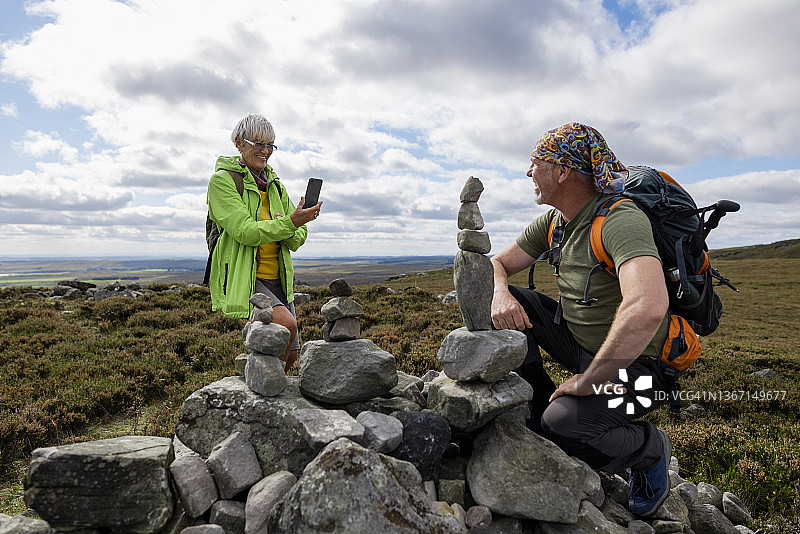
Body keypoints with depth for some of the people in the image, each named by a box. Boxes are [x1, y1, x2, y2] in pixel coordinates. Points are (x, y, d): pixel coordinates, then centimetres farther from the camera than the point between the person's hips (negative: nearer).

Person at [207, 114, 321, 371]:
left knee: (291, 354, 6)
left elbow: (298, 237, 9)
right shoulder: (222, 180, -4)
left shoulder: (274, 183, 15)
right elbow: (244, 231, -18)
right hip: (241, 278, -6)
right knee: (286, 323, -29)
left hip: (276, 278, 7)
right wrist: (290, 222, -27)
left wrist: (289, 231, -14)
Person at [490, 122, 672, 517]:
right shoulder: (552, 222, -1)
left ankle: (650, 447, 3)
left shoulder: (621, 219, -28)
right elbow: (498, 264, 6)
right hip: (574, 335, 7)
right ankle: (541, 407, 6)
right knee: (507, 305, -6)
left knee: (564, 424, -30)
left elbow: (648, 307, -45)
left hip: (631, 364, -7)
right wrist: (501, 294, -20)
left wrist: (587, 381, -34)